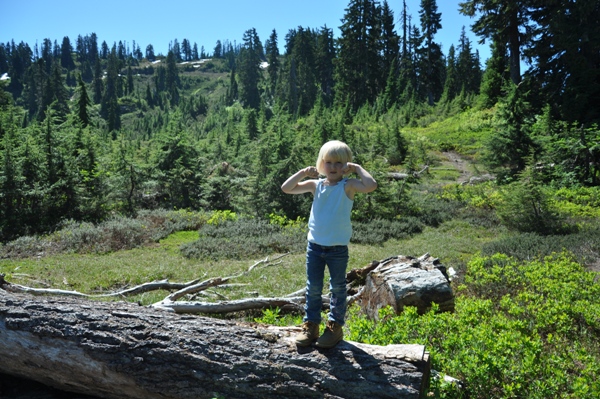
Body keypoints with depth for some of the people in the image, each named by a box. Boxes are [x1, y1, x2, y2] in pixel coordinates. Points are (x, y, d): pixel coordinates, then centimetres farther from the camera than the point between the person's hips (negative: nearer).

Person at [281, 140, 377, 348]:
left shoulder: (348, 185, -9)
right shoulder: (316, 185, 2)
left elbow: (371, 185, -27)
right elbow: (286, 188, -1)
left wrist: (357, 168, -17)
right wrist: (303, 172, -9)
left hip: (338, 248, -3)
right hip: (314, 245, 3)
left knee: (337, 288, 11)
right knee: (313, 288, 12)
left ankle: (335, 326, 25)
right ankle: (310, 325, 25)